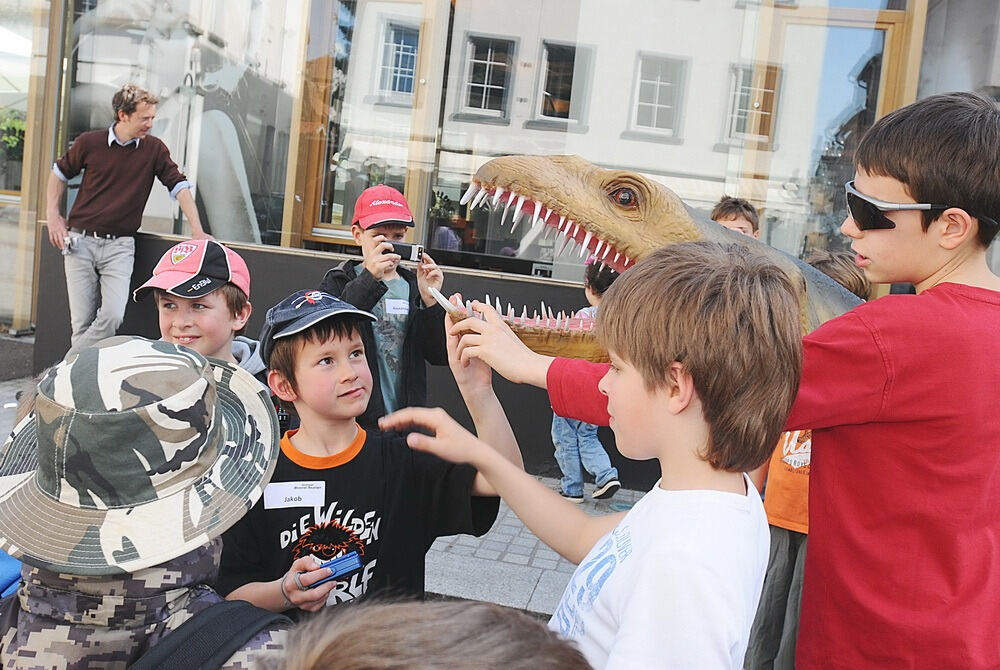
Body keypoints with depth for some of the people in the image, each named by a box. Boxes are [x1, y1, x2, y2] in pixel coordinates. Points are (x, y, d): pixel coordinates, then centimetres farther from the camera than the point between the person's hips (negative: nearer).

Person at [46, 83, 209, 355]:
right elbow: (59, 173, 17)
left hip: (119, 245, 0)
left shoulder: (154, 149, 2)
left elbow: (179, 186, 0)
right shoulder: (89, 142, 1)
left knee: (113, 315, -17)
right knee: (82, 321, -2)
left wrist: (197, 232, -9)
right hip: (80, 241, 0)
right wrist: (52, 215, 9)